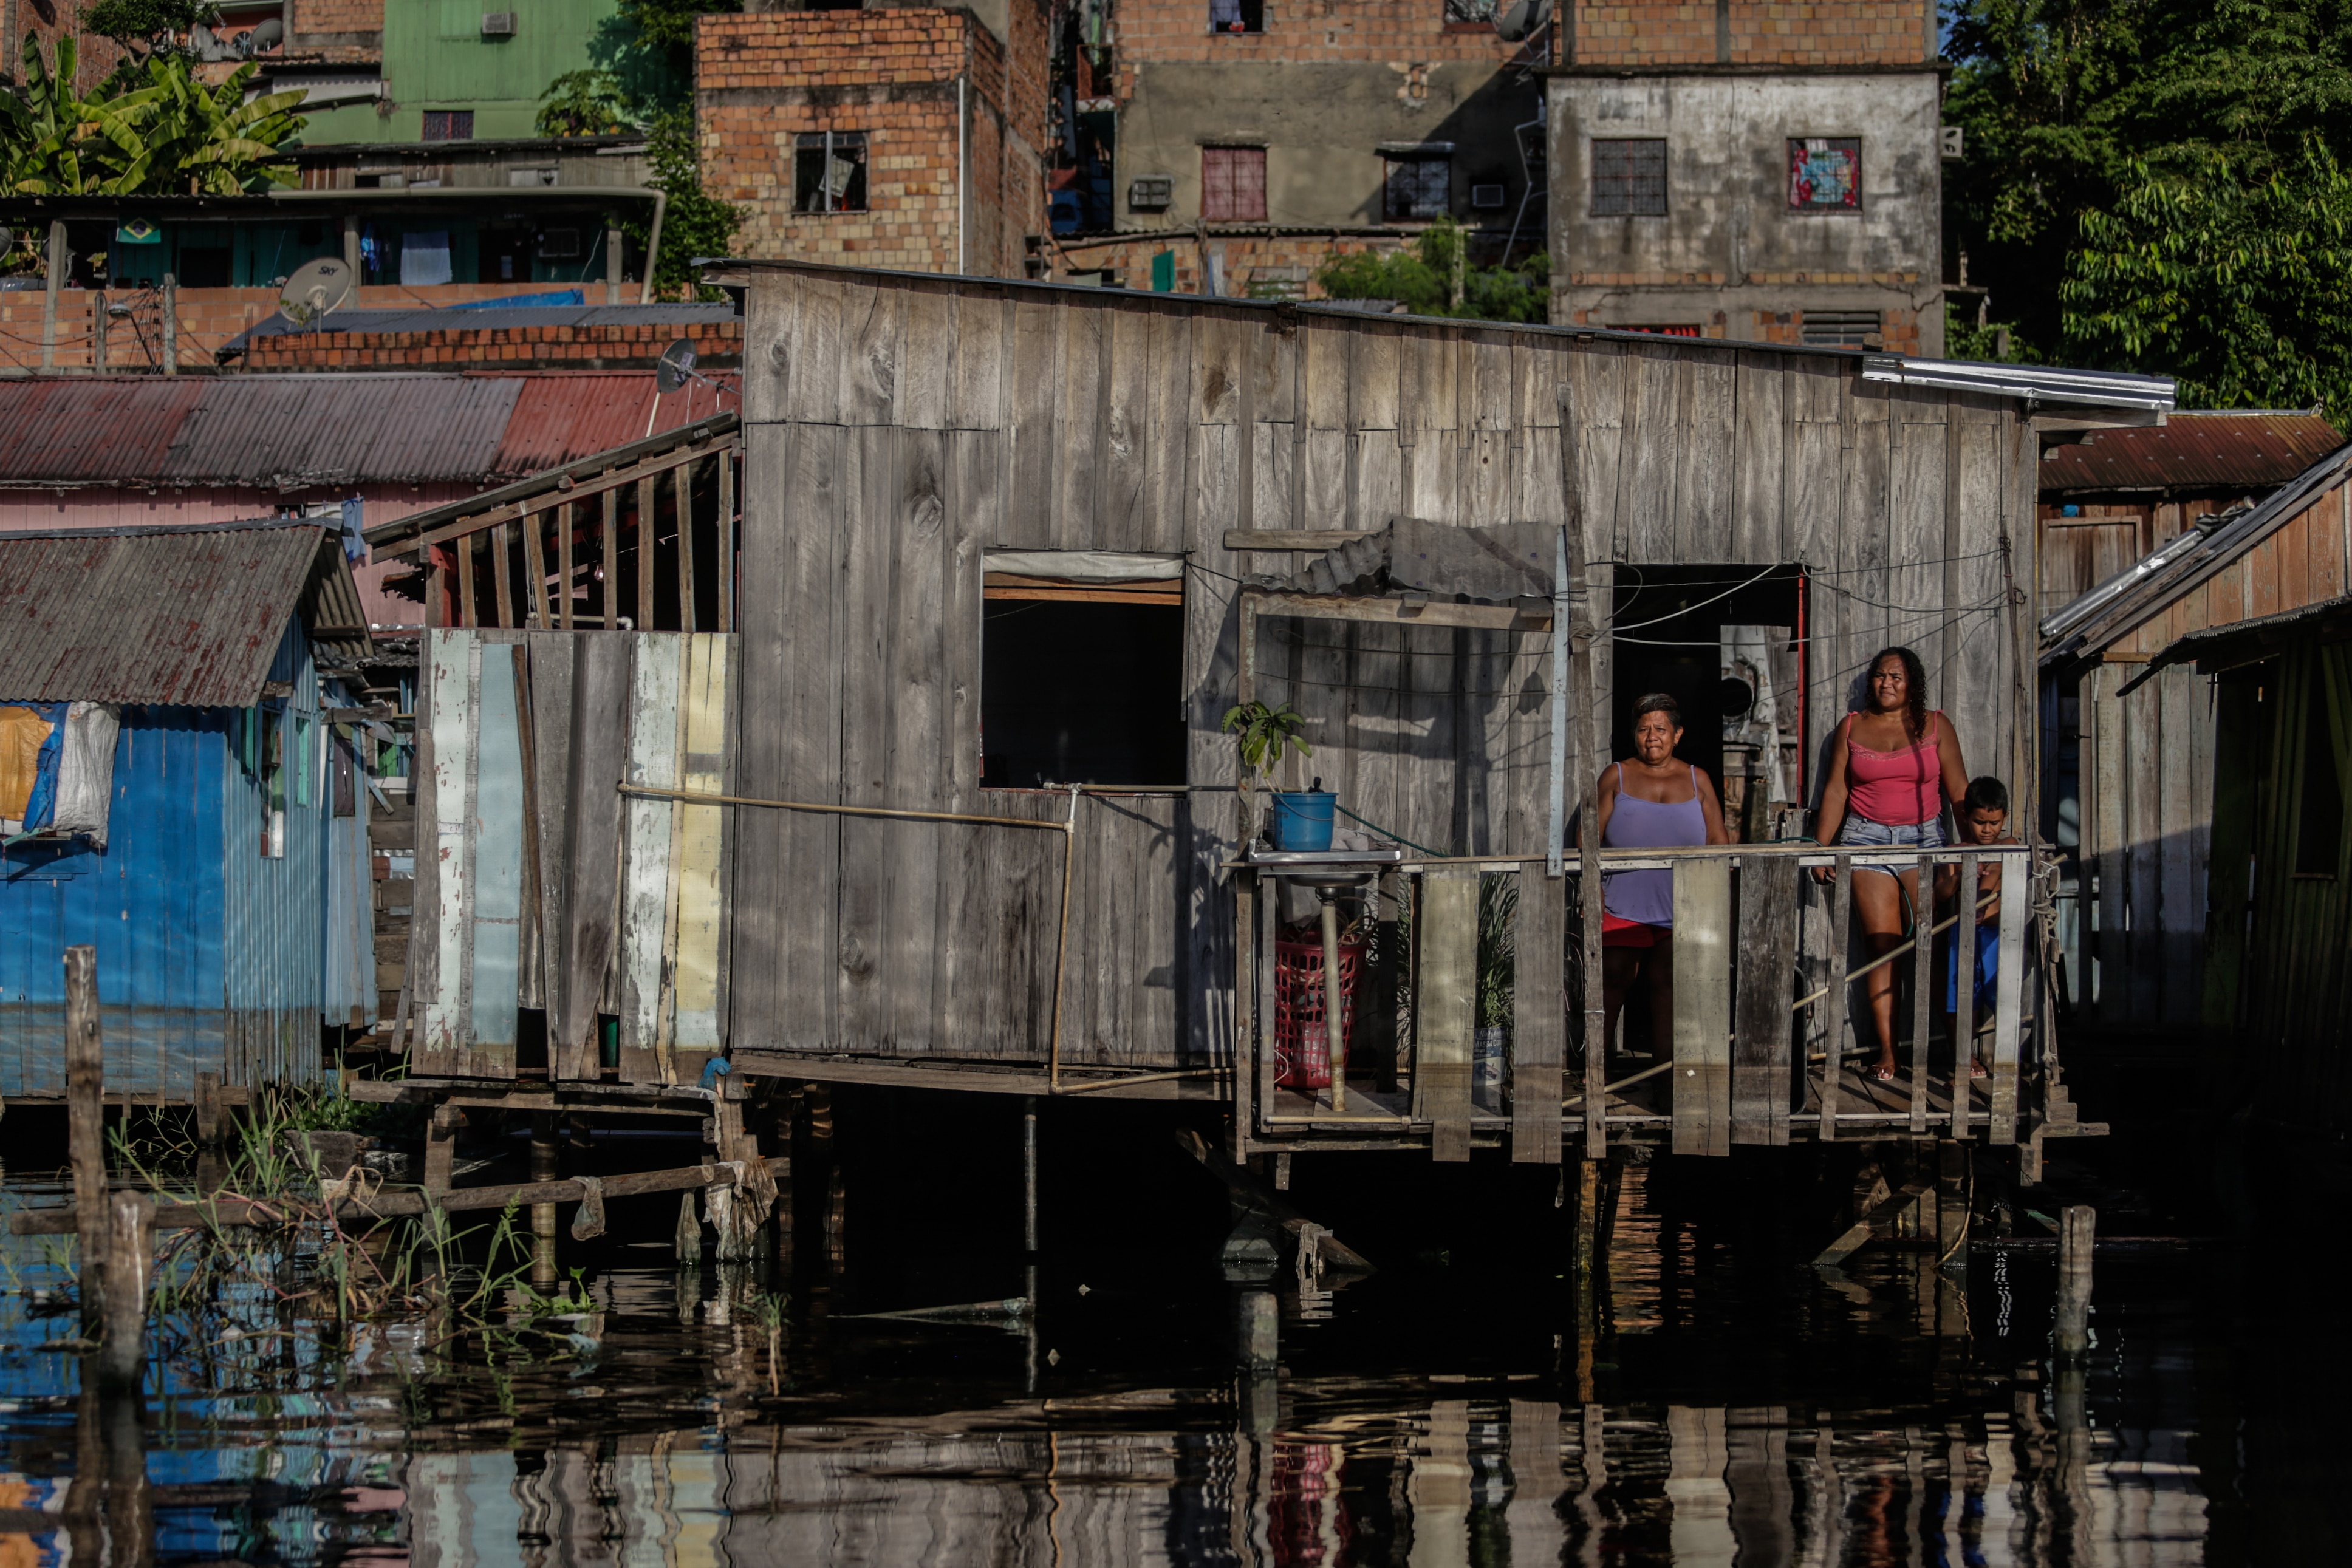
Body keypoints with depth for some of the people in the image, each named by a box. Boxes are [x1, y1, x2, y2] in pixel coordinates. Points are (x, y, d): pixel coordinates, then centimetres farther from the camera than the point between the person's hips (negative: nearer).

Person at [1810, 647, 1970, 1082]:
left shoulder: (1934, 726, 9)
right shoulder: (1852, 727, 11)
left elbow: (1959, 789, 7)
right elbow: (1835, 791, 11)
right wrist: (1820, 848, 5)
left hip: (1926, 838, -1)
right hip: (1867, 840, 1)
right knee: (1883, 948, -6)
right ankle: (1887, 1052, -6)